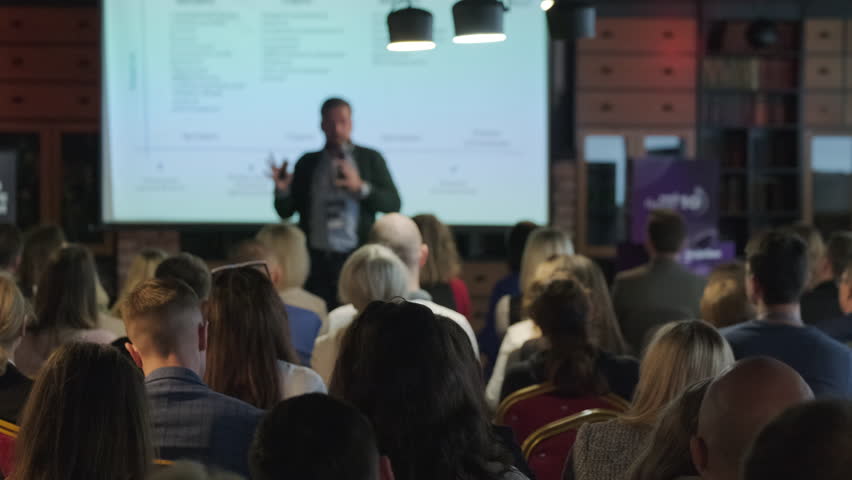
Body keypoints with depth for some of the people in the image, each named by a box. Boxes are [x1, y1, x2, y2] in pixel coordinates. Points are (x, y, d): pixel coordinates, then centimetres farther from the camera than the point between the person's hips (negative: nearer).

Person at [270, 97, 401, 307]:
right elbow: (286, 211, 13)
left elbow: (392, 204, 1)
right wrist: (282, 190, -8)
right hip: (316, 259, 2)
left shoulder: (370, 159, 7)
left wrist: (361, 187, -13)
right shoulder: (307, 163, 12)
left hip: (355, 258, -2)